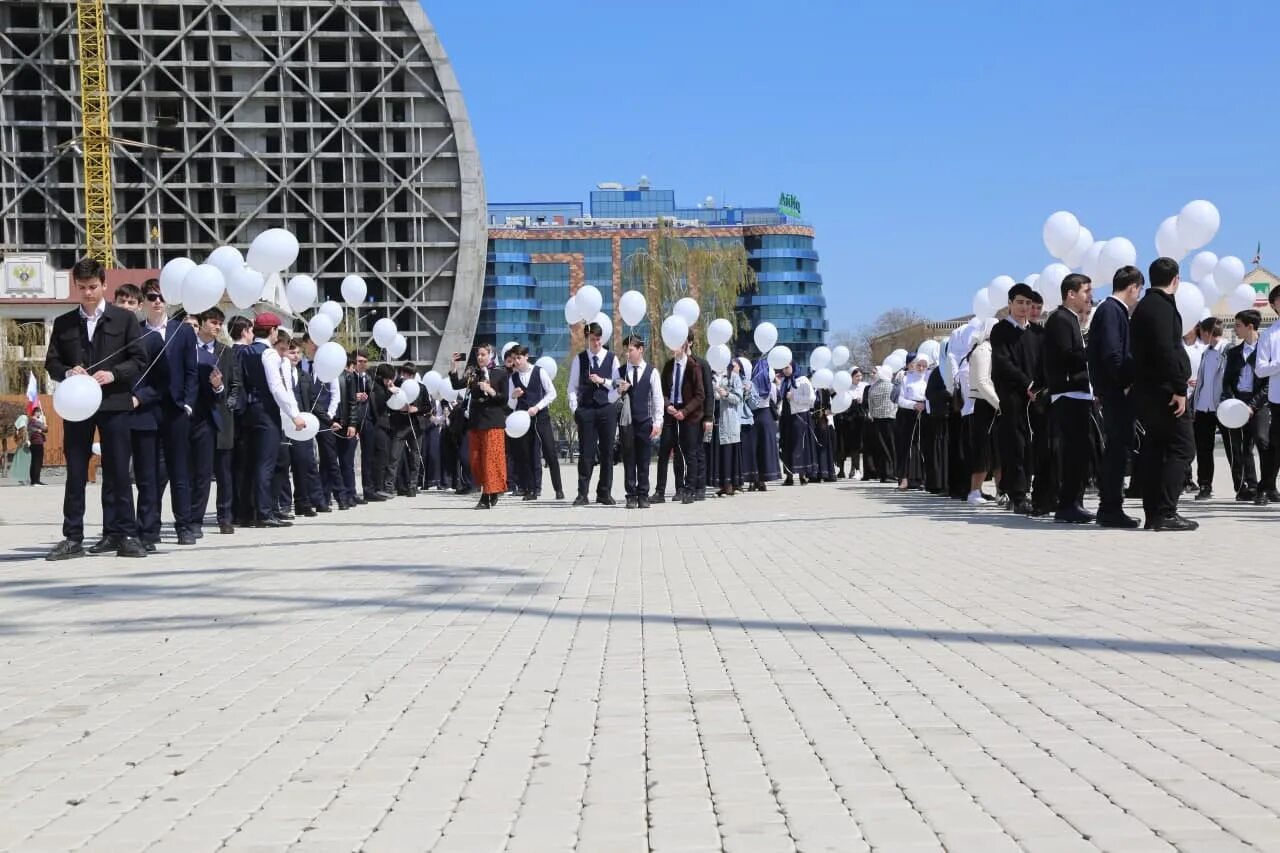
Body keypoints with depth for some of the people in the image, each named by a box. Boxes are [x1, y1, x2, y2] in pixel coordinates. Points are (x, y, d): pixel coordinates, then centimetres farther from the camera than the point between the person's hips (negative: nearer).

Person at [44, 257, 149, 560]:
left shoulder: (125, 319, 5)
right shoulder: (63, 323, 12)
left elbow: (139, 360, 0)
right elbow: (52, 363, 10)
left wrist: (113, 374, -15)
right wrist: (67, 373, -12)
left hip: (114, 404, -2)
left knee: (118, 471, 0)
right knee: (75, 473, 4)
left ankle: (123, 535, 4)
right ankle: (73, 538, 8)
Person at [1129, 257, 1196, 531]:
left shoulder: (1144, 306, 17)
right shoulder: (1162, 307, -13)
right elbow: (1166, 351, -22)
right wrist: (1179, 389, -21)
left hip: (1146, 391, 10)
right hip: (1164, 391, -10)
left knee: (1153, 449, 9)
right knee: (1182, 448, -7)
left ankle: (1153, 513, 11)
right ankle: (1165, 513, -11)